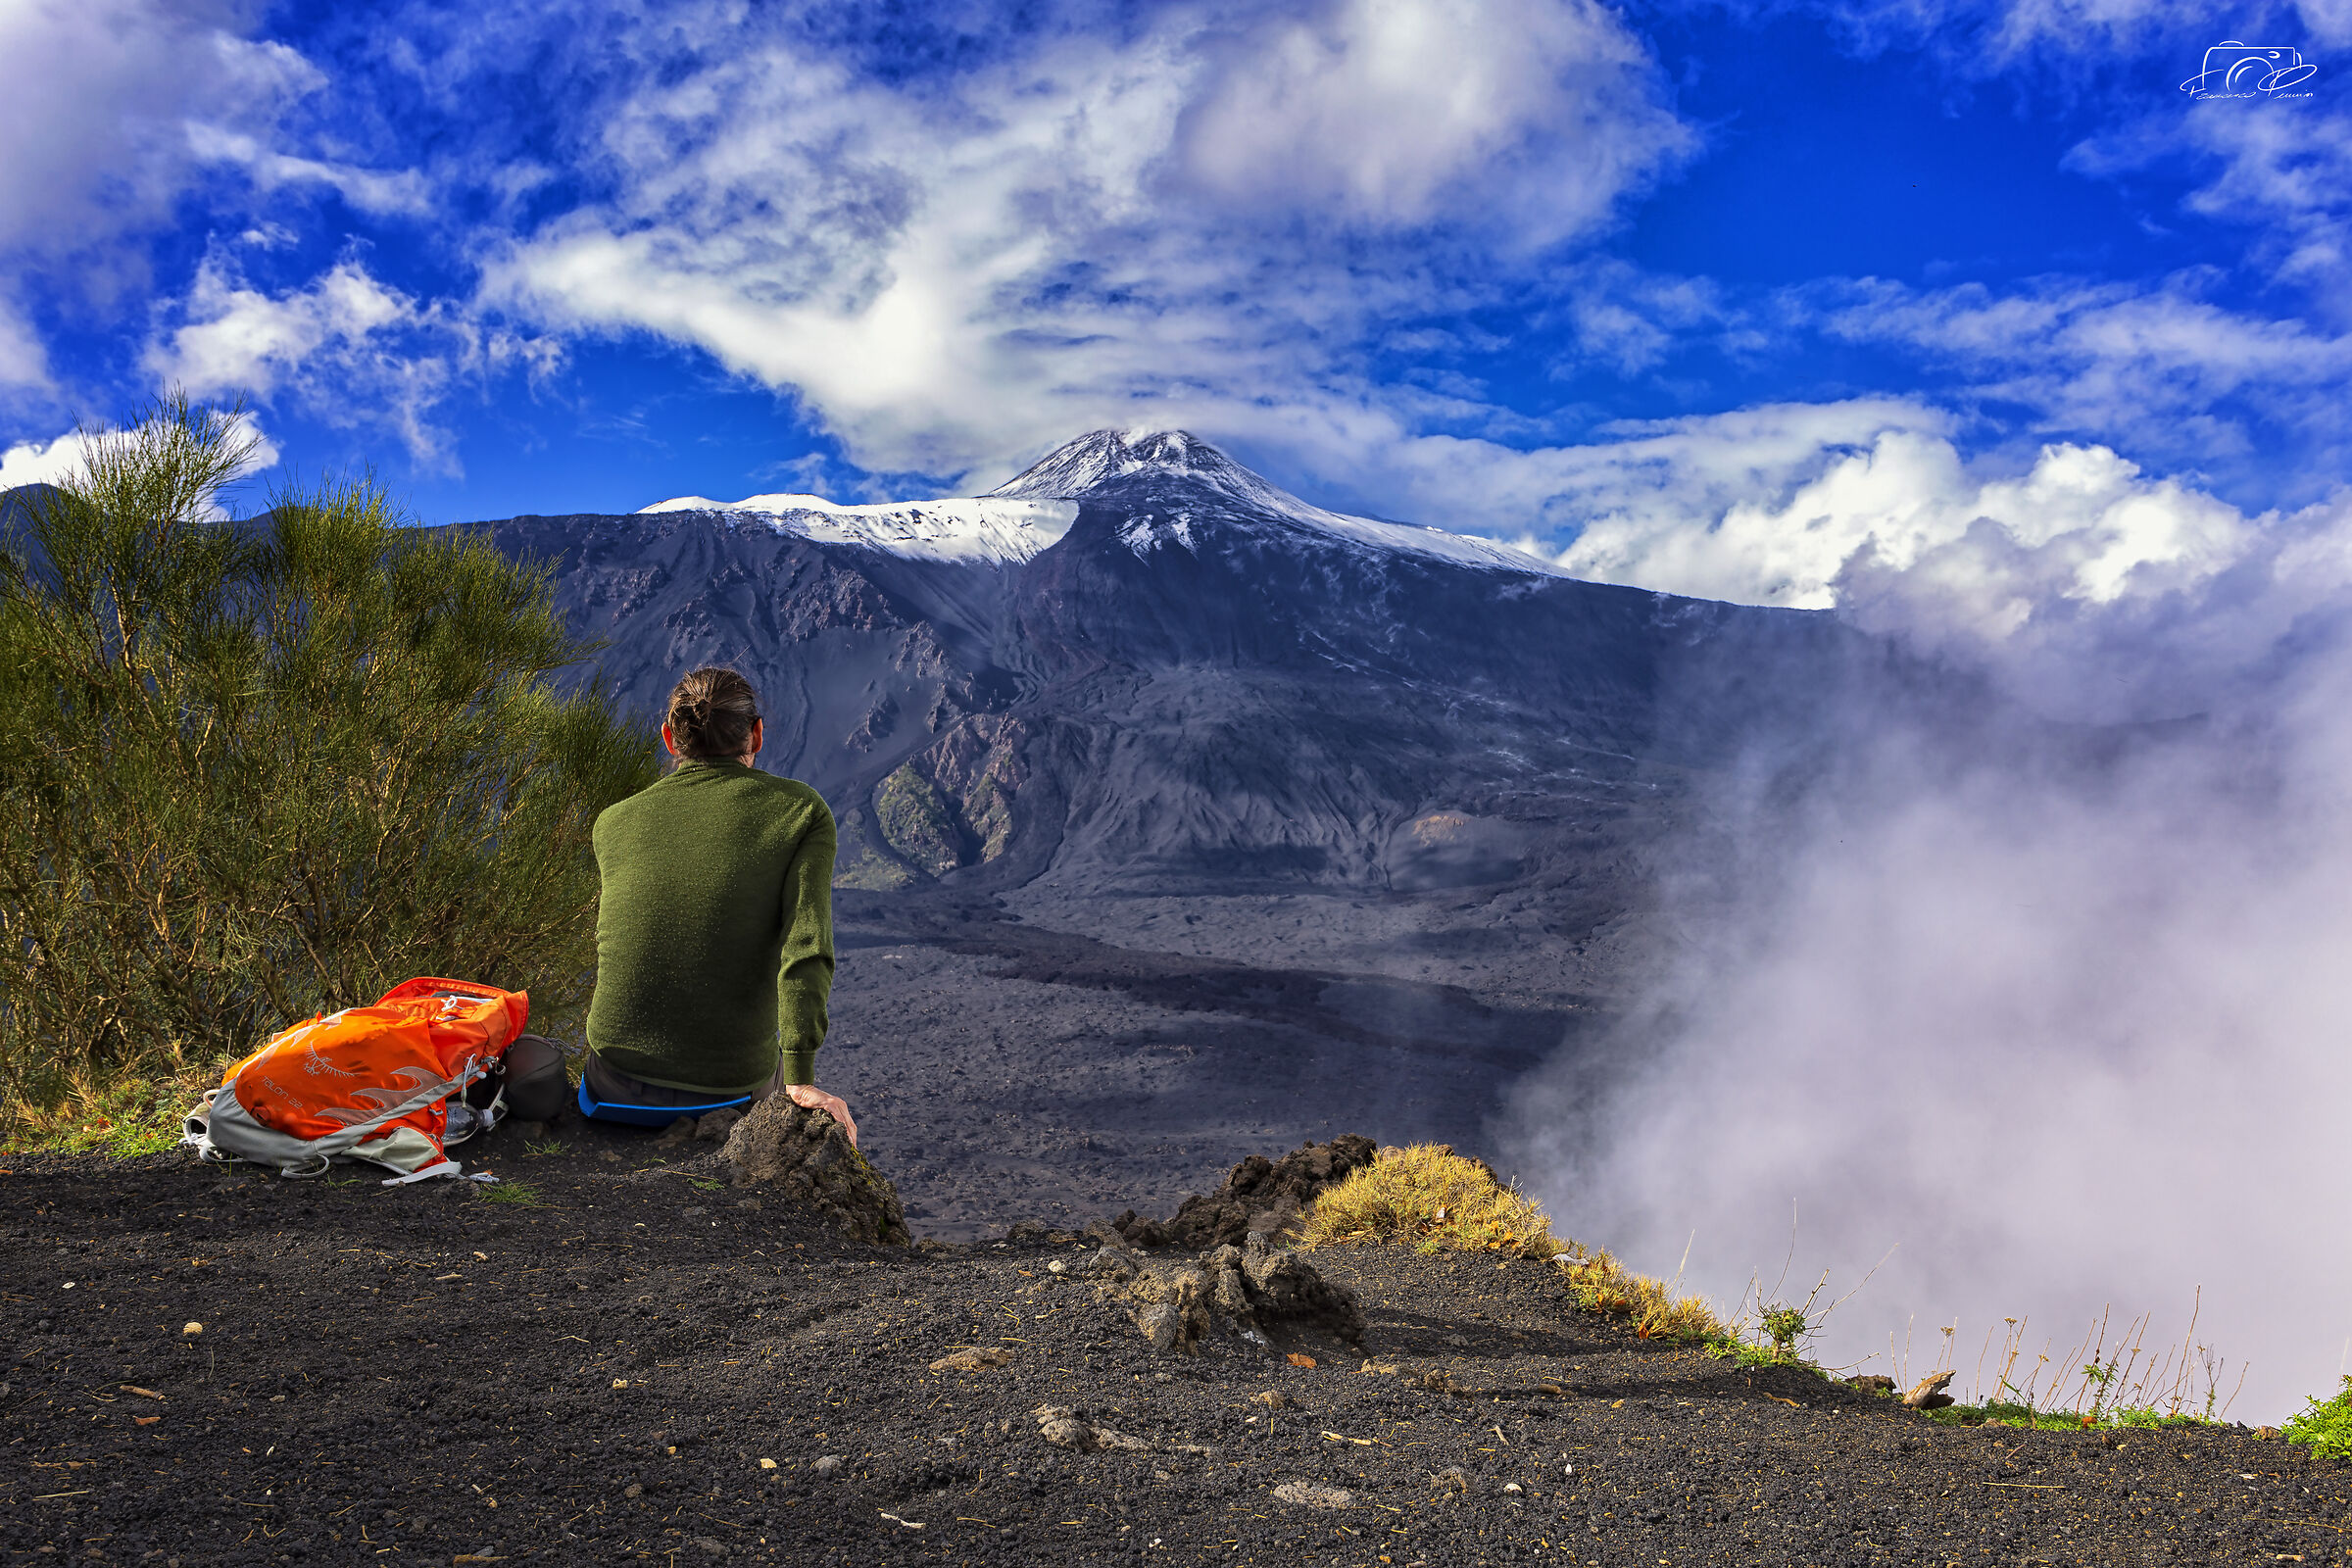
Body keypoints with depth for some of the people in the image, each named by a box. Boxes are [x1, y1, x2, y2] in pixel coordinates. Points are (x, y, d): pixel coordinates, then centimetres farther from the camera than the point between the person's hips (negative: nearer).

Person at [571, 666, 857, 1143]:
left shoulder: (612, 823, 3)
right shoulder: (801, 810, -6)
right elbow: (807, 946, -18)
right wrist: (800, 1078, -18)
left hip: (615, 1083, 3)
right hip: (732, 1088, -2)